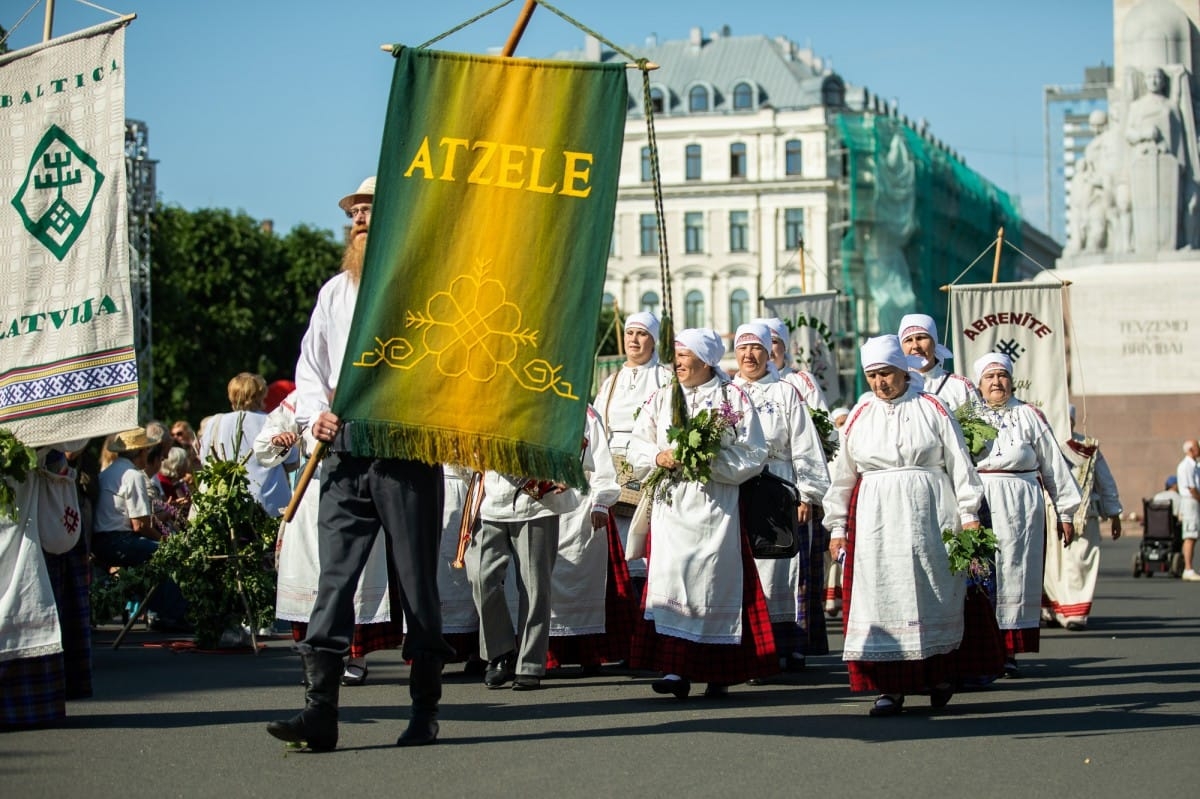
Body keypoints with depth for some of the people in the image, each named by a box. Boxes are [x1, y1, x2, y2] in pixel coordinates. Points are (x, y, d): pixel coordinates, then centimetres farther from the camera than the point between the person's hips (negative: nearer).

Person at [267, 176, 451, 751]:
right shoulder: (335, 291, 19)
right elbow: (311, 364, 22)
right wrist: (315, 413, 4)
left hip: (407, 450, -4)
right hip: (343, 453, 4)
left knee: (416, 580, 3)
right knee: (333, 578, -6)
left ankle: (426, 712, 12)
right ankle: (320, 710, -10)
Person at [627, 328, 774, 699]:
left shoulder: (734, 399, 3)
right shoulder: (661, 400, 15)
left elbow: (753, 456, -3)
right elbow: (636, 449, 13)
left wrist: (709, 462, -14)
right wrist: (658, 457, -8)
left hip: (716, 505, -3)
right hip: (671, 505, 3)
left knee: (714, 580, -3)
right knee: (670, 575, -10)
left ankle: (719, 673, 7)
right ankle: (675, 668, -12)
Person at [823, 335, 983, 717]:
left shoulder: (931, 409, 4)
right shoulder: (860, 416, 11)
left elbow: (959, 464, 3)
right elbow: (843, 475, 15)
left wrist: (969, 514, -3)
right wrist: (837, 527, 12)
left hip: (928, 514, -2)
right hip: (876, 517, 2)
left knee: (932, 594, 2)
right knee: (880, 595, -5)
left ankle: (939, 676, 17)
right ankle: (890, 687, -5)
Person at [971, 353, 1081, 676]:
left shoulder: (1029, 416, 11)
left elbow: (1054, 466, 11)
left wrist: (1065, 512, 7)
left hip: (1021, 503, 0)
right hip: (978, 502, 0)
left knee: (1016, 572, -2)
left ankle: (1011, 651, 1)